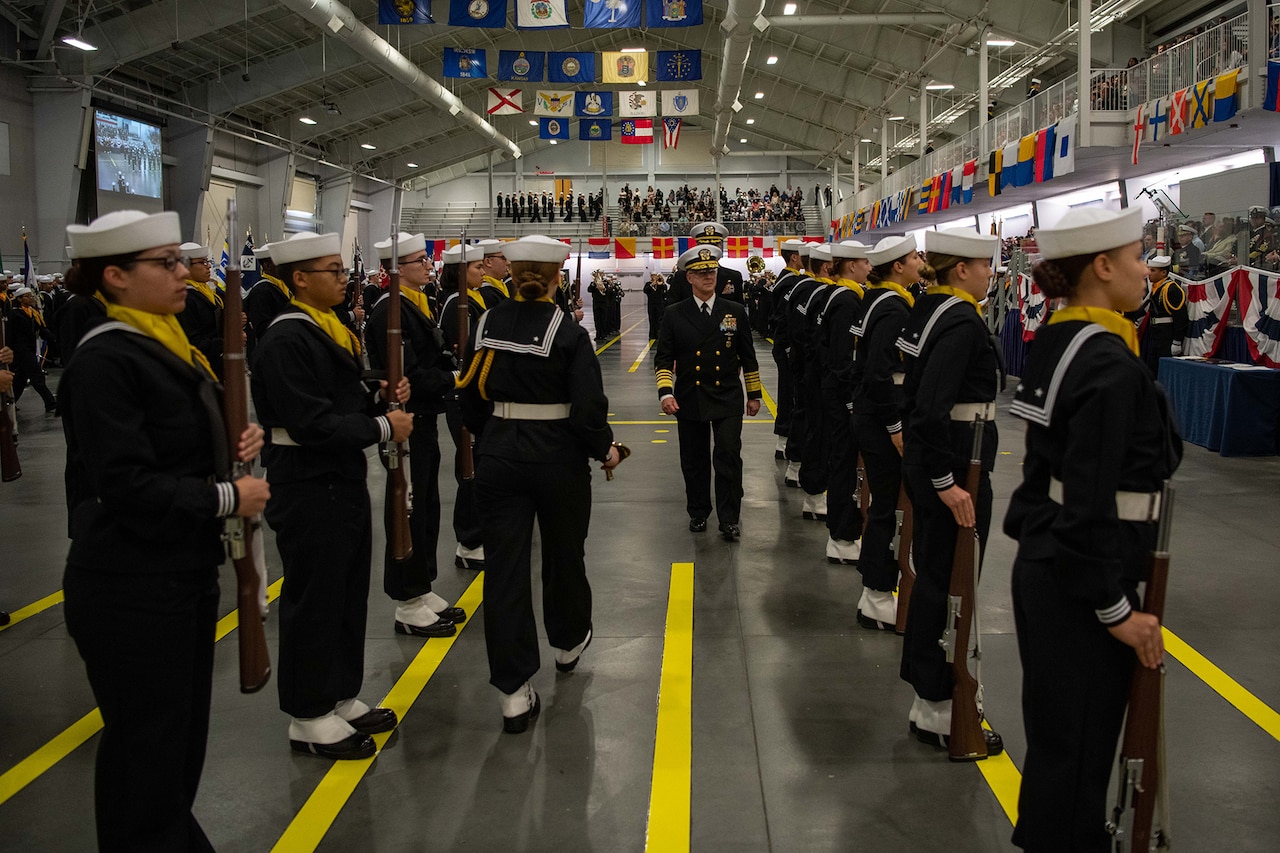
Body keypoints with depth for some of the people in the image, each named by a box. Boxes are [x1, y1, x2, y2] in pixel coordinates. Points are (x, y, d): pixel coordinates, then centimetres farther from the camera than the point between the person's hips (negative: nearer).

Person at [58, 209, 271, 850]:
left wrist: (234, 449, -1)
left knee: (184, 733, 22)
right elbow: (127, 487, -25)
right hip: (129, 592, -9)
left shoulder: (167, 345, 9)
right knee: (145, 747, 6)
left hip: (187, 573, 9)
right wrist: (227, 498, -18)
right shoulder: (103, 361, -20)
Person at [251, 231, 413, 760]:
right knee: (314, 600, 2)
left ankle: (340, 697, 32)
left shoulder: (331, 330, 12)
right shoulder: (286, 340, -19)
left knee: (349, 594, 17)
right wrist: (382, 428, -19)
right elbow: (312, 423, -26)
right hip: (308, 491, -10)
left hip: (344, 482, 10)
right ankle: (309, 717, 17)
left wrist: (383, 398, 0)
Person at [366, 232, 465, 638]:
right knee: (411, 511, -1)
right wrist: (453, 379, -14)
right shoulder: (390, 311, -17)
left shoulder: (415, 305, 13)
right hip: (406, 423, -10)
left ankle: (421, 592, 28)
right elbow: (409, 376, -23)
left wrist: (451, 367, -3)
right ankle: (408, 607, 10)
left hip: (423, 421, 10)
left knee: (427, 507, 16)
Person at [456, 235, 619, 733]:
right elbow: (588, 406, -16)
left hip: (499, 459, 2)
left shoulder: (487, 326, -1)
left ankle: (514, 692, 5)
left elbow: (471, 395, 6)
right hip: (558, 459, -2)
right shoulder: (568, 333, -13)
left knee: (504, 567, 4)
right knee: (563, 555, 20)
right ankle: (568, 643, 44)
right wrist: (605, 449, 1)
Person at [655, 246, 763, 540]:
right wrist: (665, 392, -14)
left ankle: (729, 518, 6)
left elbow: (748, 357, 8)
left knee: (729, 458, -5)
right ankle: (698, 513, 27)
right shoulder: (674, 315, 0)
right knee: (694, 461, 10)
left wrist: (754, 394, 10)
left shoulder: (735, 312, 2)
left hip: (727, 399, 0)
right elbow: (663, 358, 0)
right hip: (689, 401, 1)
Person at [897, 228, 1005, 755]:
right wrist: (947, 481, -25)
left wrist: (930, 470, 20)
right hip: (953, 468, -10)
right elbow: (932, 408, -28)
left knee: (933, 576, 18)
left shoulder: (928, 309, 10)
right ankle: (938, 712, 13)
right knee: (950, 585, 0)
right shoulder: (962, 321, -19)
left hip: (925, 459, 10)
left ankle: (927, 695, 32)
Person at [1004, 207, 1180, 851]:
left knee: (1053, 731, 23)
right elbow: (1092, 504, -24)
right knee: (1078, 746, 5)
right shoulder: (1110, 366, -22)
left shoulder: (1057, 341, 6)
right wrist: (1117, 609, -16)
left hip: (1042, 563, 9)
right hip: (1078, 583, -9)